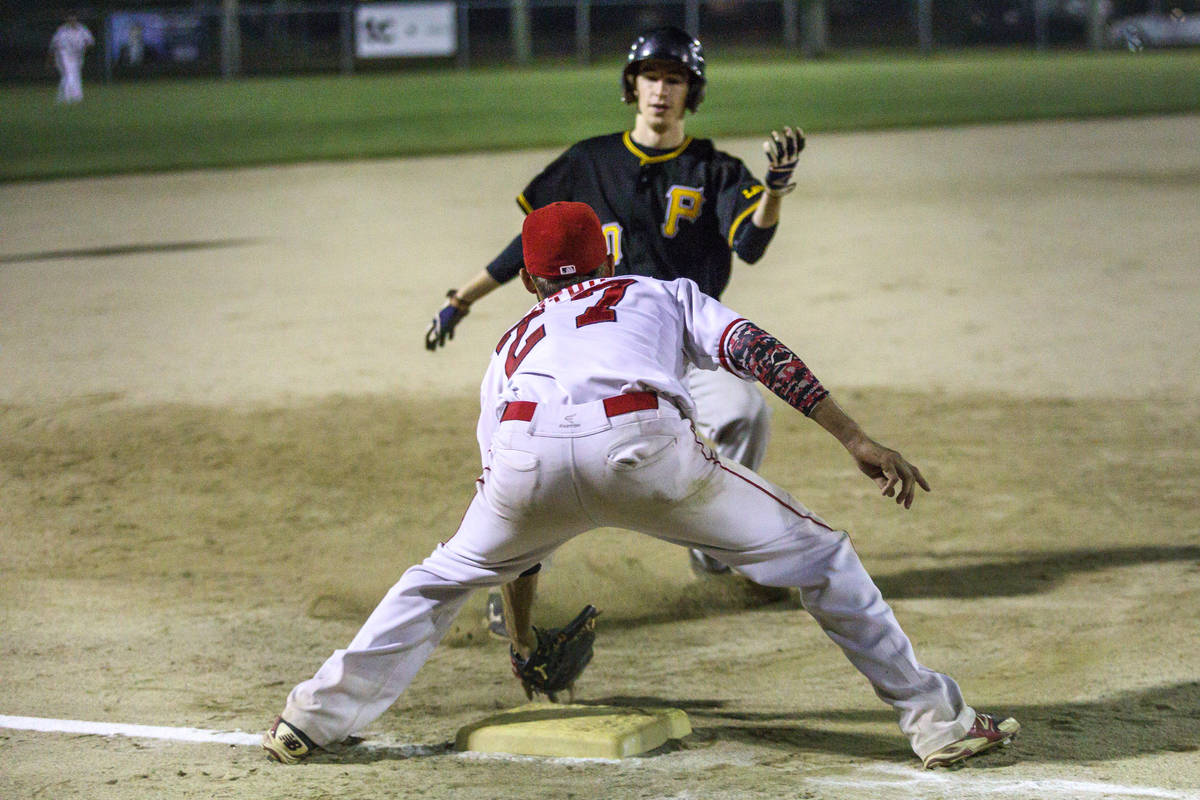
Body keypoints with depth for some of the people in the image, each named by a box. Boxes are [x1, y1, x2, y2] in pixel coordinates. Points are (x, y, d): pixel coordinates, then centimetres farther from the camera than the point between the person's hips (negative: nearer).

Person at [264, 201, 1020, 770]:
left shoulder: (516, 340, 41)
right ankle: (938, 721, 14)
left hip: (527, 455, 2)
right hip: (639, 441, -2)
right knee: (815, 554, 15)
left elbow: (508, 513, 43)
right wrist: (857, 440, 7)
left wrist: (520, 625, 54)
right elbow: (759, 353, 14)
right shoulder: (664, 293, 36)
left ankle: (314, 718, 28)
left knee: (445, 575, 31)